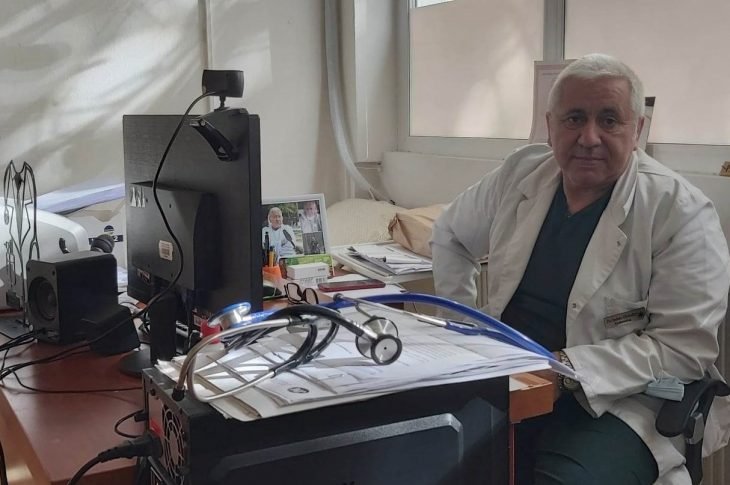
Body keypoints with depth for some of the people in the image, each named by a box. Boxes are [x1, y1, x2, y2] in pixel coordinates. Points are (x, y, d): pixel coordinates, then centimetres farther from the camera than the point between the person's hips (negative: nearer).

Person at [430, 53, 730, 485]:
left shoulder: (682, 213, -10)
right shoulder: (521, 174, 5)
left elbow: (687, 347, -14)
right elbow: (450, 236, 21)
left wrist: (567, 369, -21)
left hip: (618, 401, -4)